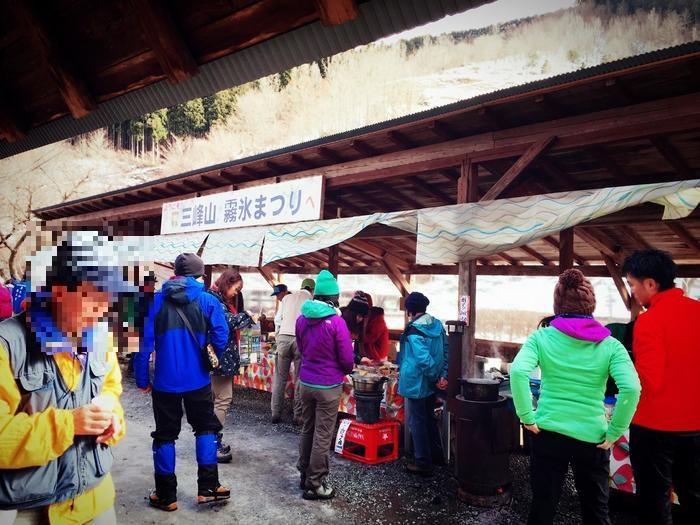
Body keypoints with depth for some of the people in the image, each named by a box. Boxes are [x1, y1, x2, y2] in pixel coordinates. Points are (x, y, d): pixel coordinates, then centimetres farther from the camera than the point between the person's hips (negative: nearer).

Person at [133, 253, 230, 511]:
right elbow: (221, 338, -10)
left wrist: (142, 378, 2)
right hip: (198, 380, -1)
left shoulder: (155, 300, -3)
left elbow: (144, 341, -5)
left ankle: (166, 495, 22)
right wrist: (221, 365, 8)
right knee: (205, 428, 17)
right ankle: (207, 488, 16)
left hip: (164, 381, 1)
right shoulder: (208, 301, -6)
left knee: (165, 435, 14)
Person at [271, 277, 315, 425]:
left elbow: (278, 320, 16)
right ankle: (298, 415, 9)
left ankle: (275, 413, 13)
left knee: (280, 377, 9)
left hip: (283, 337, 3)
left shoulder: (287, 298, 15)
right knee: (299, 379, 5)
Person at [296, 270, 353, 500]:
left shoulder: (302, 319, -1)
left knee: (307, 430, 18)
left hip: (305, 383, 6)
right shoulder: (336, 322, -19)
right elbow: (347, 358, -12)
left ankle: (305, 474, 31)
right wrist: (346, 370, 9)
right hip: (328, 386, -6)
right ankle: (314, 485, 13)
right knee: (323, 436, 4)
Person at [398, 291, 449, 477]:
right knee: (429, 418, 23)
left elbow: (423, 359, -27)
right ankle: (437, 455, 35)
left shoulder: (414, 331, -21)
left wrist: (435, 378, -15)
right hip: (431, 384, 8)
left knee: (417, 422, 5)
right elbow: (445, 351, 5)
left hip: (417, 383, -8)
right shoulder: (437, 324, 2)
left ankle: (423, 464, 14)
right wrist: (443, 376, 3)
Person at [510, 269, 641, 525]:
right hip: (592, 438, 1)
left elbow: (518, 372, -20)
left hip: (548, 434, 0)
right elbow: (631, 388, -16)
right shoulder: (610, 345, -3)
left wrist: (527, 417, -10)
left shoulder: (541, 337, -5)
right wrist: (613, 433, -6)